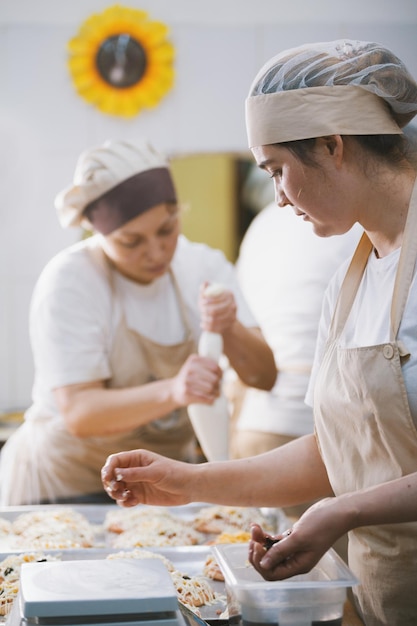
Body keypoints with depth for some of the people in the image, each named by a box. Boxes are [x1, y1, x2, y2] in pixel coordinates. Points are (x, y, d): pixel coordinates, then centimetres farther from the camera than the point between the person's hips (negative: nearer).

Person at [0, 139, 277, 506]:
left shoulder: (204, 266, -2)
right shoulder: (68, 281, -16)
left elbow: (265, 377, -7)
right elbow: (79, 414, -23)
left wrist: (231, 329, -28)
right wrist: (172, 392, -39)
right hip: (69, 486, -5)